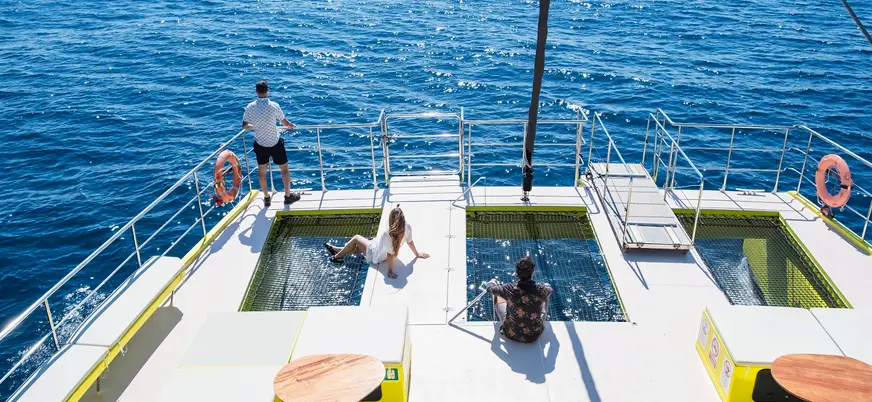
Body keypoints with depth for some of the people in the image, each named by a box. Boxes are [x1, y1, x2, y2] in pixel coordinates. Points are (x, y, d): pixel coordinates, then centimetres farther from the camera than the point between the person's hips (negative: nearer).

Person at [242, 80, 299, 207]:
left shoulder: (250, 107, -10)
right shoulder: (274, 106, -18)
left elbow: (244, 126, 1)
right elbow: (285, 122, -5)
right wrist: (291, 125, 17)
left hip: (260, 144, 3)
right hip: (275, 143, -3)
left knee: (261, 171, 18)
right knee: (284, 169, 14)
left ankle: (266, 197, 28)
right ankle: (288, 196, 23)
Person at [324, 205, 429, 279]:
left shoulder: (388, 235, -41)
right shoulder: (408, 227, -24)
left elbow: (390, 254, -35)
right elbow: (410, 242, -10)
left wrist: (390, 271, -26)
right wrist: (417, 254, 6)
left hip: (375, 254, -7)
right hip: (383, 251, 7)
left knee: (356, 238, 16)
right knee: (357, 248, 27)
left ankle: (338, 256, 36)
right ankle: (337, 250, 49)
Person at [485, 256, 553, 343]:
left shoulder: (509, 290, -27)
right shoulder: (542, 290, -24)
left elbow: (489, 288, -7)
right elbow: (550, 290, 2)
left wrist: (492, 281, 17)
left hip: (511, 334, -1)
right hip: (535, 335, 1)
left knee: (498, 296, 20)